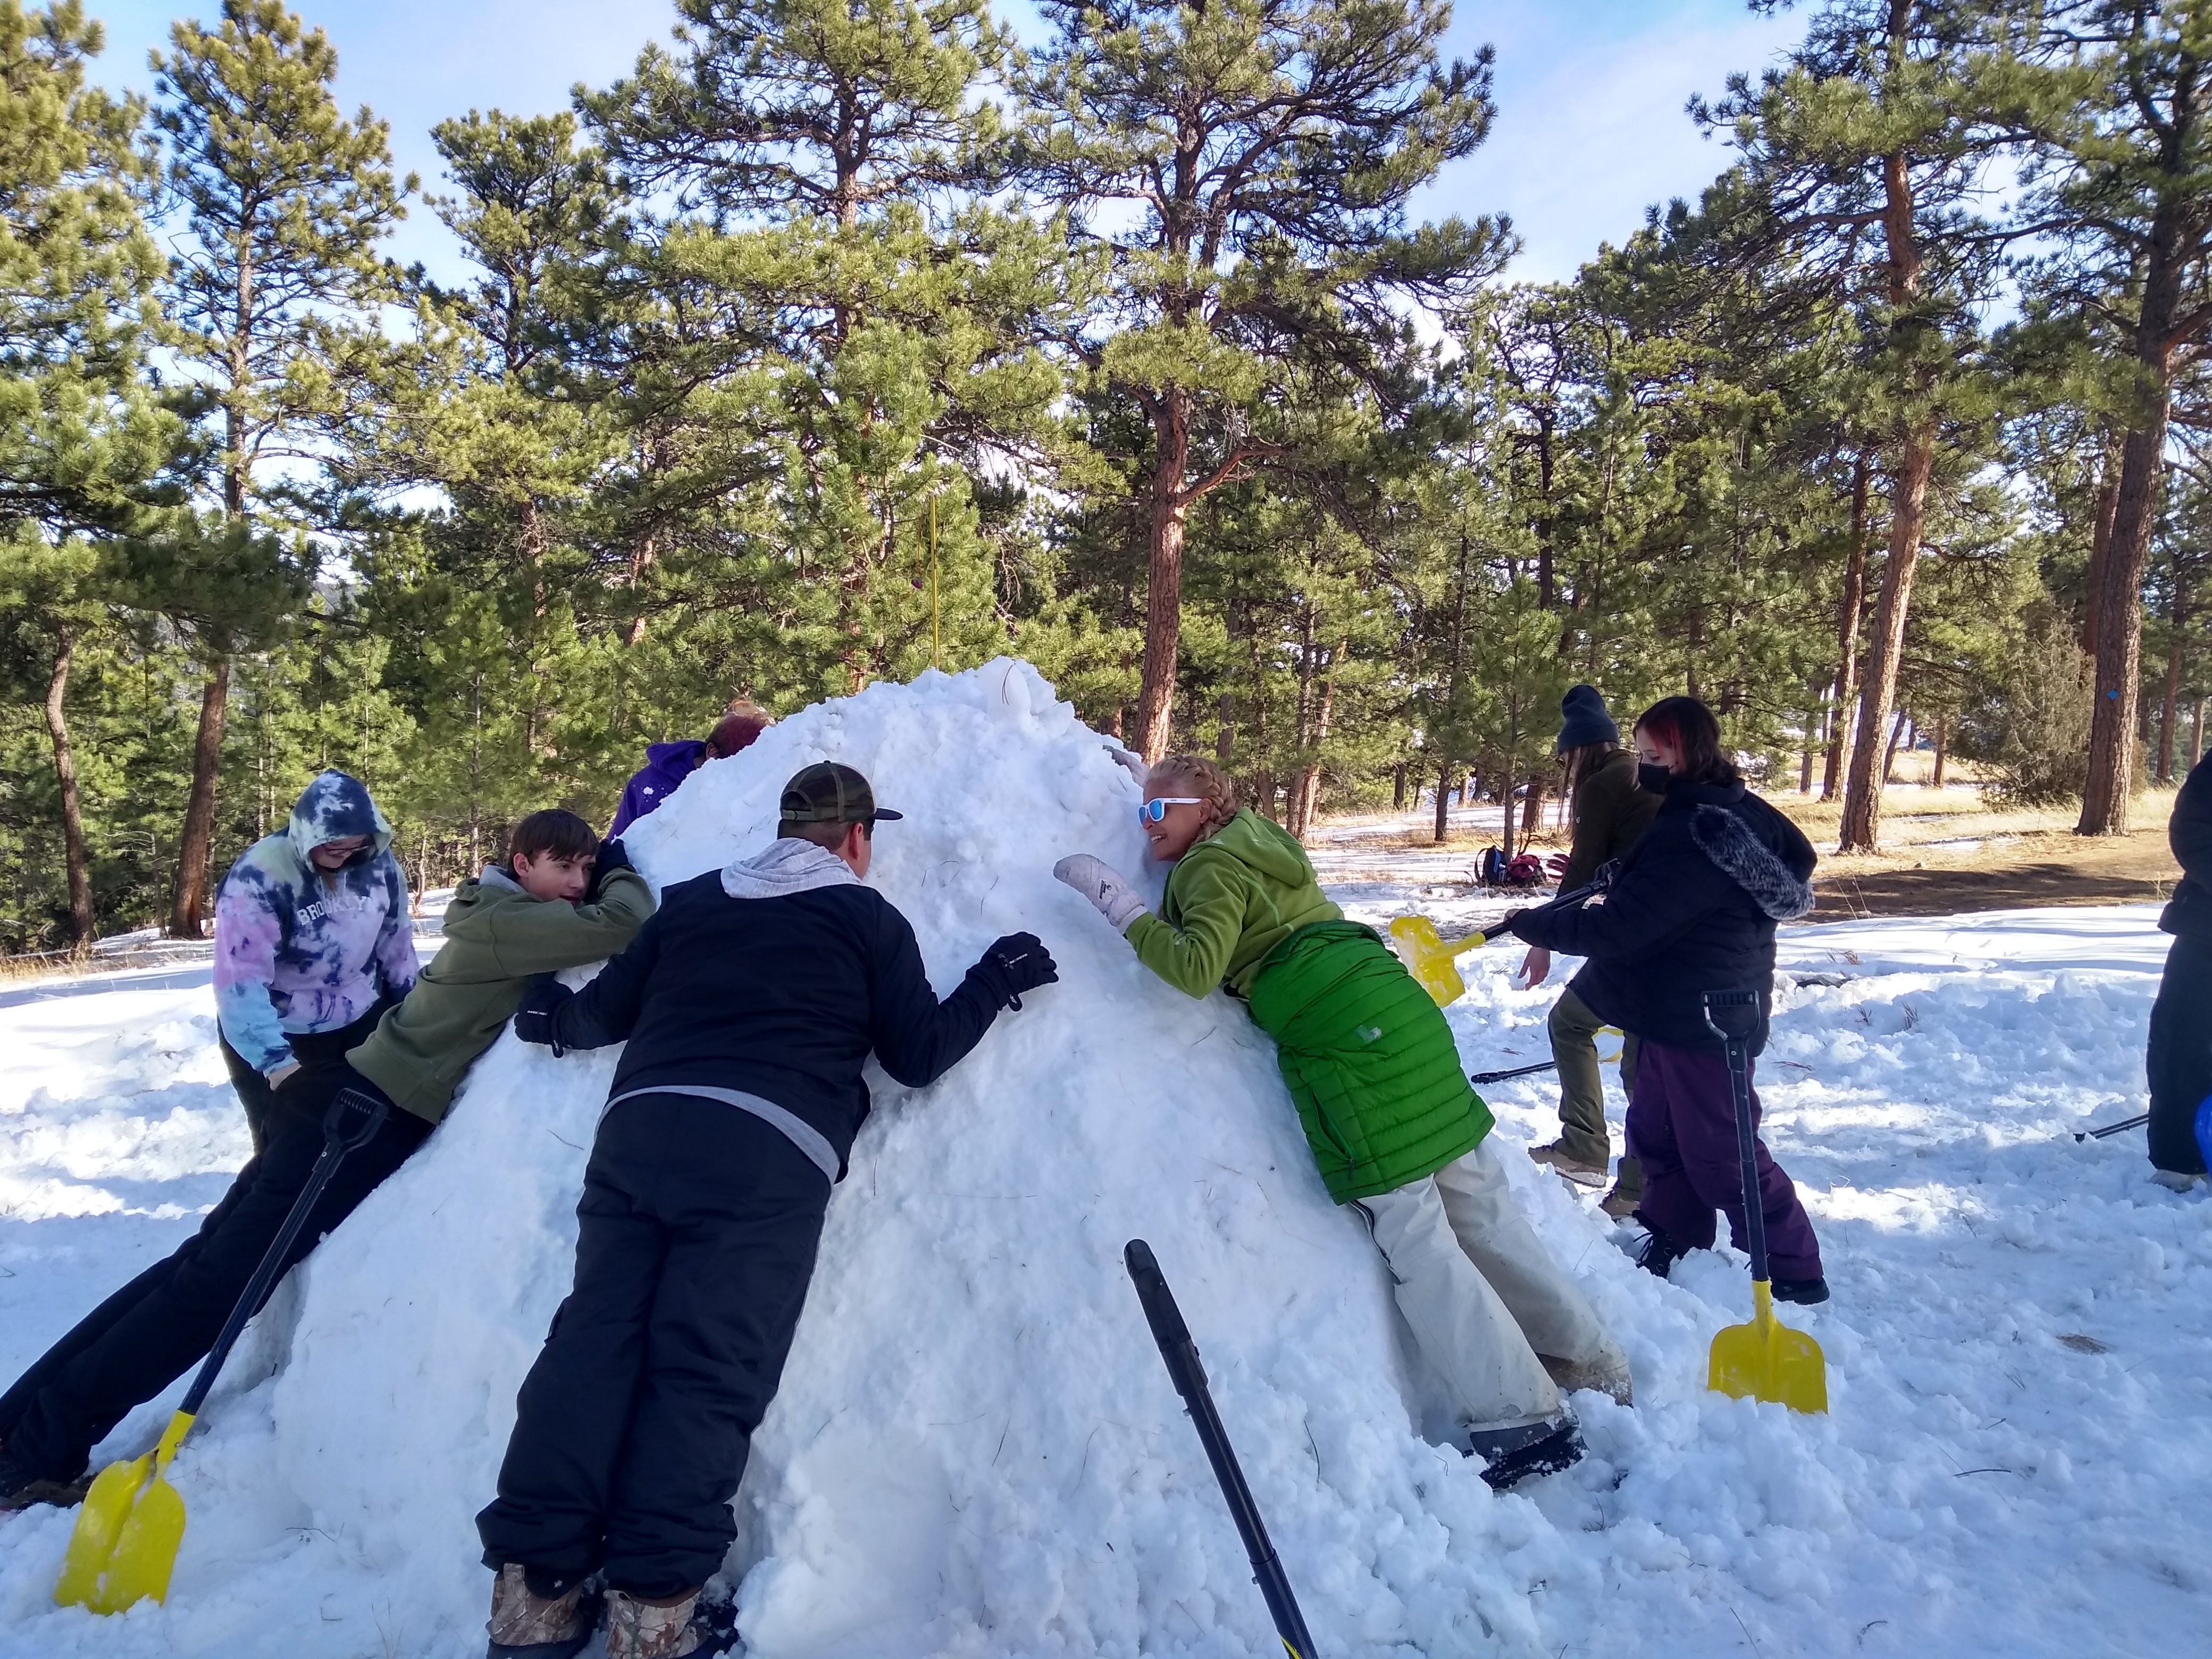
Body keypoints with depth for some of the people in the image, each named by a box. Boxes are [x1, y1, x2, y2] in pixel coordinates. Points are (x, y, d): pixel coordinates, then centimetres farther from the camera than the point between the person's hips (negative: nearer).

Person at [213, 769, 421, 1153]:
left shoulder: (379, 863, -8)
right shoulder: (257, 877, -24)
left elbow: (396, 940, 6)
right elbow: (241, 981, -28)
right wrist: (275, 1060, -36)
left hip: (363, 1025, 5)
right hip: (278, 1038, -4)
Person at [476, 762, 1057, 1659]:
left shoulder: (692, 899, 22)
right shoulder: (868, 917, 12)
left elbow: (604, 1013, 27)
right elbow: (919, 1054, 10)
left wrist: (555, 1018, 49)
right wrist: (998, 978, 24)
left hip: (638, 1129, 4)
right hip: (768, 1156, -4)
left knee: (592, 1343, 2)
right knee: (706, 1373, -4)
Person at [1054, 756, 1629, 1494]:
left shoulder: (1213, 865, -3)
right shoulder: (1261, 842, 22)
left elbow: (1197, 966, -16)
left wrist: (1123, 908, -9)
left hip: (1346, 1040, -9)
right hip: (1400, 1010, 9)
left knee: (1415, 1239, -5)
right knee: (1480, 1207, 14)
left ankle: (1522, 1420, -1)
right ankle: (1594, 1369, 22)